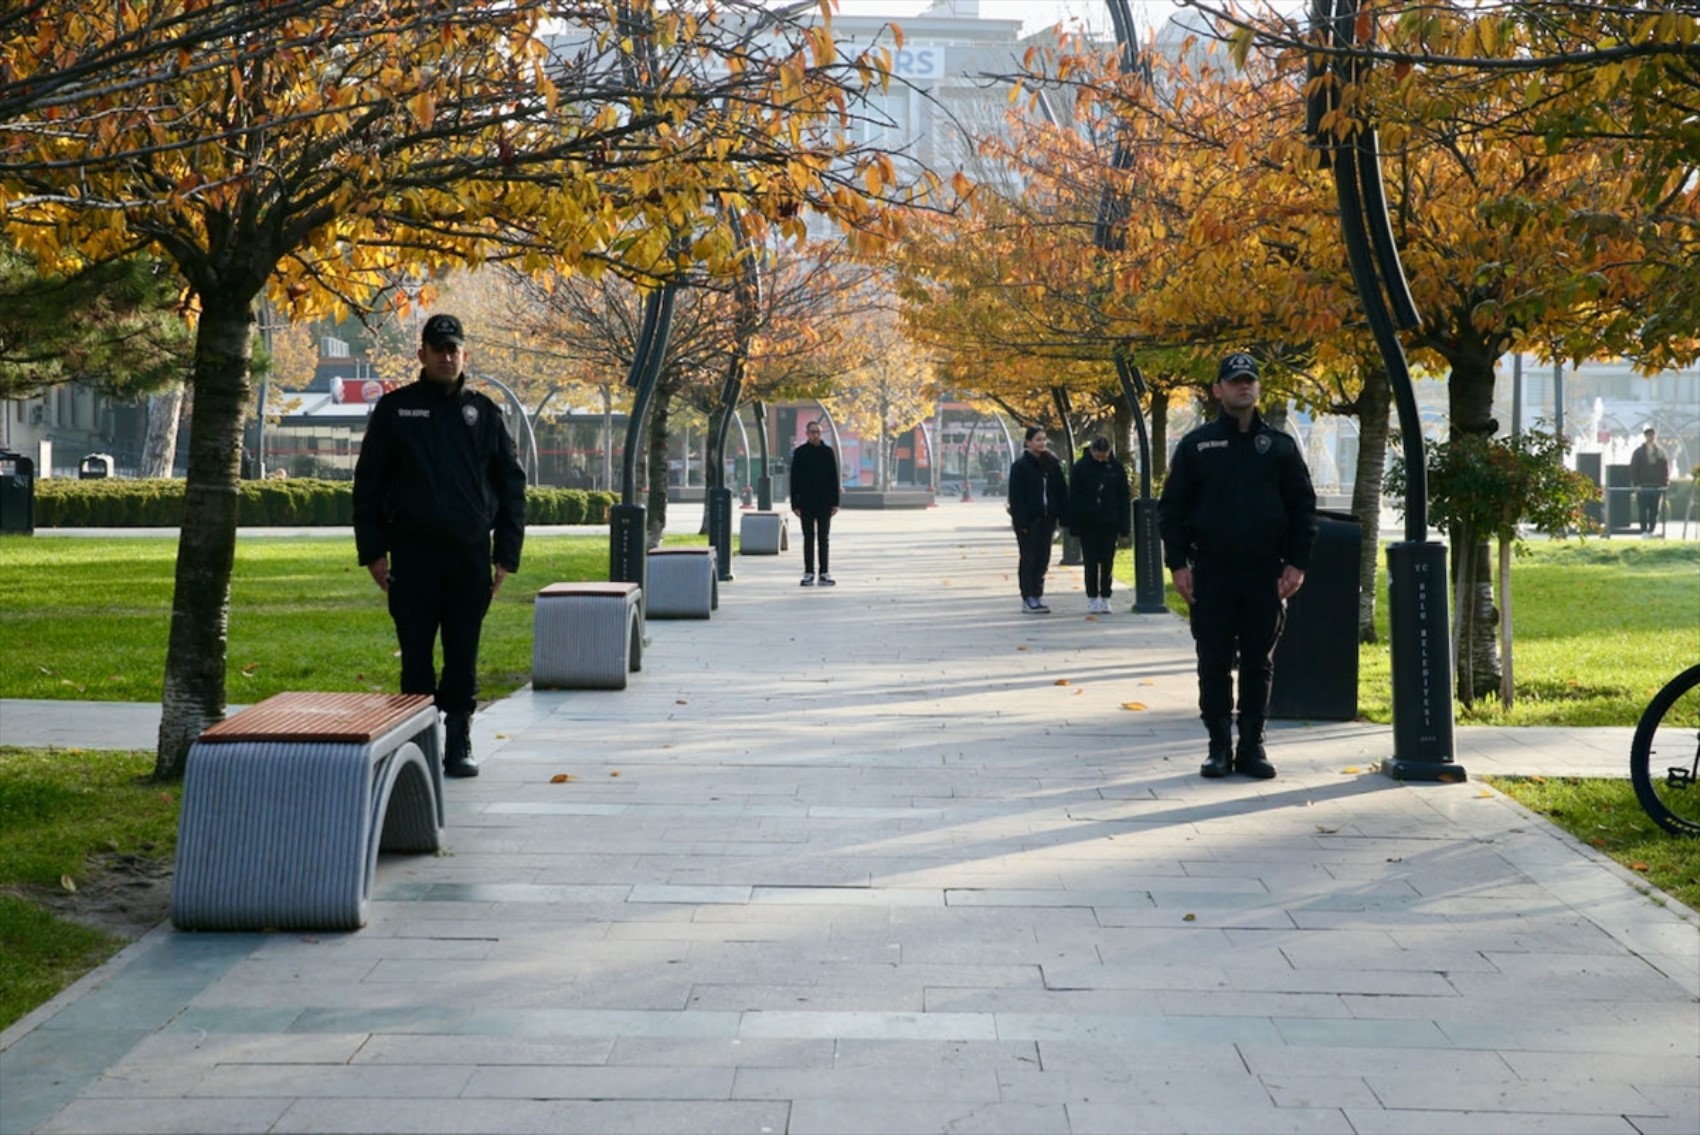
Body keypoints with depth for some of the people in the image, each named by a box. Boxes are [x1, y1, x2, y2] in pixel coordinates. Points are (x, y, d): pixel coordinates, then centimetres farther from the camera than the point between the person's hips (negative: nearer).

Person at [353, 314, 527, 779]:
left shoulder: (483, 412, 10)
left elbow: (511, 485, 11)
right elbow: (368, 483, 6)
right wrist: (372, 550, -2)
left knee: (463, 658, 5)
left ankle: (459, 744, 13)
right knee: (416, 657, 1)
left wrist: (506, 554, 4)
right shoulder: (395, 409, 6)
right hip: (413, 553, -1)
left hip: (471, 555, 1)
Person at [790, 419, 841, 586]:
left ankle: (824, 573, 7)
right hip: (806, 503, -1)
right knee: (809, 538, 2)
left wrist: (835, 502, 0)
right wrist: (795, 504, -5)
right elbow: (794, 479, 1)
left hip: (824, 503, 1)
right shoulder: (799, 452, 2)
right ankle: (808, 573, 6)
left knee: (824, 539, 4)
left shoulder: (827, 452, 5)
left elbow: (834, 478, 6)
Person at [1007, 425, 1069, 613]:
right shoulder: (1020, 466, -5)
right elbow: (1015, 496, -9)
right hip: (1028, 520, -5)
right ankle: (1028, 599, 3)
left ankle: (1037, 596, 15)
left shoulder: (1052, 464, 9)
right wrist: (1020, 521, -15)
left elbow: (1061, 492, 11)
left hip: (1046, 519, 5)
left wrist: (1061, 515, 2)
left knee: (1042, 559, 8)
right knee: (1028, 559, -1)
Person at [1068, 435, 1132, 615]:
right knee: (1091, 562, 3)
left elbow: (1124, 498, 3)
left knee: (1107, 562, 4)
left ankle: (1105, 598, 11)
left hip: (1109, 523, 1)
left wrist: (1124, 525, -3)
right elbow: (1073, 497, -3)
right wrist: (1073, 524, -8)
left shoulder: (1116, 467, 0)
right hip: (1087, 523, -1)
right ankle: (1092, 598, 10)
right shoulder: (1080, 467, -5)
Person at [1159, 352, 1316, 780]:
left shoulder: (1280, 446, 7)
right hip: (1211, 574, -1)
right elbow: (1171, 508, 5)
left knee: (1259, 664, 5)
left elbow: (1303, 507, 7)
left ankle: (1252, 746, 13)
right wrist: (1178, 563, -4)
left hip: (1266, 575, 1)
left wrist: (1297, 563, -2)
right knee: (1214, 664, 2)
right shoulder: (1196, 445, 5)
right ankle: (1220, 747, 10)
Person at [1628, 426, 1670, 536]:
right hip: (1642, 486, -2)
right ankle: (1644, 531, -1)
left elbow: (1666, 467, 9)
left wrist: (1665, 483, -1)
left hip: (1657, 486, 2)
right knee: (1643, 510, -4)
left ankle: (1651, 531, 11)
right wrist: (1636, 484, -7)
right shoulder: (1639, 452, 3)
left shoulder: (1661, 451, 8)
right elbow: (1633, 468, 2)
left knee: (1654, 510, 4)